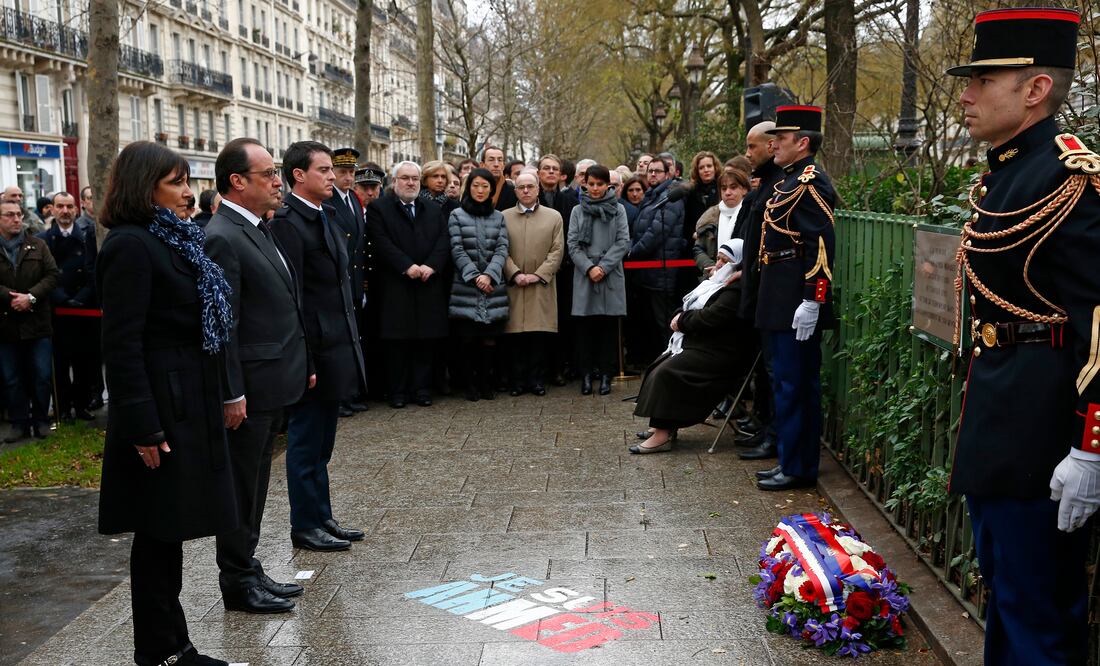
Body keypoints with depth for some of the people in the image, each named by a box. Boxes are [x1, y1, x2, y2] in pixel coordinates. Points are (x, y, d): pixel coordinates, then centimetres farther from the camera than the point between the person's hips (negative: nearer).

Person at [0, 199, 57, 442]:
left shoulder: (38, 245, 5)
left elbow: (52, 275, -2)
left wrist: (31, 296, -14)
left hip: (38, 322, 0)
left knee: (41, 376, 4)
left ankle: (40, 421, 17)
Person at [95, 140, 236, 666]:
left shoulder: (170, 241, 13)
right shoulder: (131, 246, -15)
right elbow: (122, 343, -19)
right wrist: (144, 429, -21)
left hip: (185, 406, 9)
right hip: (162, 408, -9)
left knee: (167, 532, 16)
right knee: (158, 534, 3)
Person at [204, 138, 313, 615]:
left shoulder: (260, 229, 12)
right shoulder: (222, 238, -17)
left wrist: (303, 363, 17)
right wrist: (232, 394, -20)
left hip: (274, 382, 9)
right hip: (248, 389, -9)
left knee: (255, 484, 18)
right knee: (241, 487, 4)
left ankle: (248, 570, 30)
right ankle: (238, 583, 17)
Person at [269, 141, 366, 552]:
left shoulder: (324, 216, 13)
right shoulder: (287, 222, -16)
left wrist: (350, 342, 16)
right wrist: (304, 360, -22)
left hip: (337, 347, 9)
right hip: (315, 350, -9)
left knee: (320, 442, 17)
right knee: (307, 440, 4)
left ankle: (321, 517, 28)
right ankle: (305, 526, 16)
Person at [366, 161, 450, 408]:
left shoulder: (434, 209, 16)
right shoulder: (378, 208, 3)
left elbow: (444, 240, 6)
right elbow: (382, 243, -8)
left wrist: (431, 266, -10)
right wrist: (407, 266, -16)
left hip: (429, 285, 3)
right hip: (394, 287, -3)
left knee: (426, 340, 3)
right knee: (396, 340, 0)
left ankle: (422, 388, 12)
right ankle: (397, 391, 8)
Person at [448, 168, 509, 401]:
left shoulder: (498, 217, 14)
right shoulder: (457, 215, 5)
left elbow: (502, 249, 4)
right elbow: (457, 250, -2)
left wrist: (489, 275, -11)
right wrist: (474, 277, -11)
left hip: (493, 287, 2)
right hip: (465, 287, -2)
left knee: (489, 338, 0)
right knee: (467, 338, -3)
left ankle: (485, 382, 10)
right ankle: (470, 383, 7)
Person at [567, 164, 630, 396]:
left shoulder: (618, 210, 7)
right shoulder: (578, 211, 10)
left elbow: (623, 242, -1)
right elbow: (572, 244, 3)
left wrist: (603, 266, -11)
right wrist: (589, 268, -11)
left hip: (611, 275, -1)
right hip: (584, 276, 1)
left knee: (609, 326, 1)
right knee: (585, 326, 1)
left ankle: (606, 374, 7)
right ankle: (586, 374, 7)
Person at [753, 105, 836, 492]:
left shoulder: (810, 183, -14)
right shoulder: (791, 181, 16)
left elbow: (822, 246, -21)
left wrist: (811, 302, -24)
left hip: (796, 302, -10)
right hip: (781, 300, 10)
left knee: (795, 384, -4)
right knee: (789, 382, 15)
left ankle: (799, 469, 5)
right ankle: (791, 462, 24)